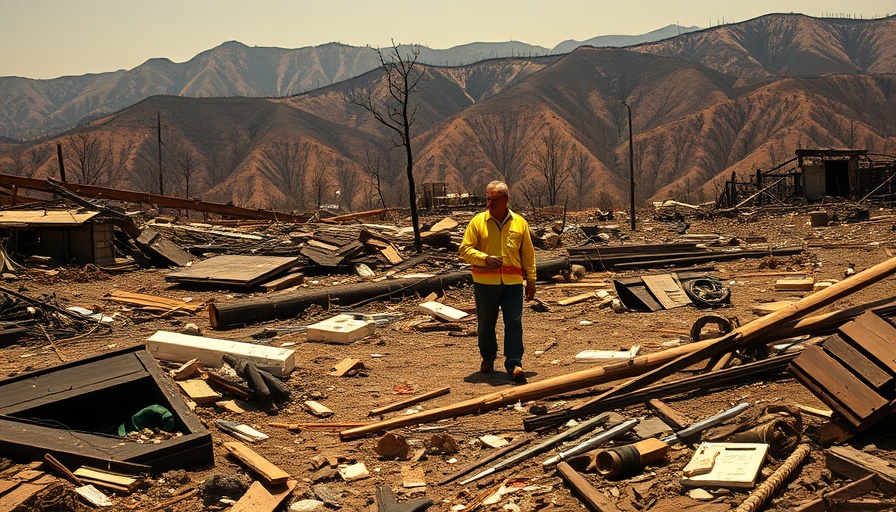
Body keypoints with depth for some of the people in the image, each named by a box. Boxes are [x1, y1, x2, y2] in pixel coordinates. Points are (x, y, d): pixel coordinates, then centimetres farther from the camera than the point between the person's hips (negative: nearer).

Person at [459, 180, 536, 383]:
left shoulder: (519, 223, 7)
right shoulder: (478, 222, 1)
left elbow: (528, 254, 12)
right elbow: (465, 249, 0)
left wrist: (531, 281, 10)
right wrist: (485, 258, -16)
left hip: (513, 283, 0)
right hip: (485, 282, 0)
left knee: (514, 323, -7)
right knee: (486, 323, 11)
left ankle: (514, 364, -5)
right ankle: (487, 359, 31)